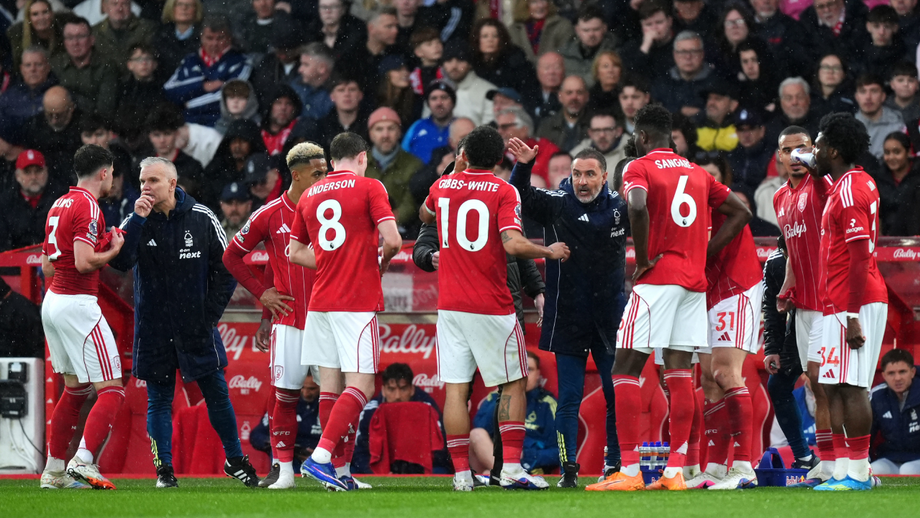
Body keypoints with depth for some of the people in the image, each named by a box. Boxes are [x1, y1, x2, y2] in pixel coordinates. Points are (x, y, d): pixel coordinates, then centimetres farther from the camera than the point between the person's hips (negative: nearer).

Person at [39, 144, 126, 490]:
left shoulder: (58, 206, 16)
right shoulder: (87, 206, -12)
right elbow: (84, 262, -21)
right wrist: (112, 250, -3)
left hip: (52, 302, 10)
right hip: (77, 304, -10)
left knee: (75, 389, 19)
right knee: (111, 391, -9)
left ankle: (54, 471, 20)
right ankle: (83, 462, -22)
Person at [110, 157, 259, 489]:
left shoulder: (202, 219, -3)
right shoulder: (137, 221, -2)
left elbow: (226, 268, 4)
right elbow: (120, 262, -18)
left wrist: (210, 314, -1)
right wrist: (137, 220, -23)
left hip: (196, 325, 0)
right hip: (153, 329, 0)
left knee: (217, 393, 5)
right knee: (159, 399, 3)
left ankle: (235, 461, 19)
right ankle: (164, 470, 10)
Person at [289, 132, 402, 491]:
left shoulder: (309, 196, 13)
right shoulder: (369, 188, -3)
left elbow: (295, 252, 19)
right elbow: (392, 240, -12)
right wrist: (381, 263, 8)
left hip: (321, 300, 6)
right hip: (358, 302, -6)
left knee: (330, 385, 7)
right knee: (361, 385, -7)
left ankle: (341, 472, 6)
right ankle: (321, 457, -21)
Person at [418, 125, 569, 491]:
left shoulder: (442, 186, 7)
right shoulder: (503, 191, -7)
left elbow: (425, 216, 30)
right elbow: (514, 245, -19)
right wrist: (550, 252, -1)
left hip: (450, 306, 4)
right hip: (492, 308, -4)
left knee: (455, 389, 2)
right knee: (513, 384, 7)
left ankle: (461, 473, -2)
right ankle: (511, 468, -2)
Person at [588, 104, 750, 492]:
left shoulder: (639, 168, -3)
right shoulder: (697, 173, 16)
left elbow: (638, 206, -24)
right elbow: (740, 213, 19)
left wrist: (643, 259, -13)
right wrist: (703, 253, 14)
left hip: (657, 280, -6)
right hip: (694, 281, 6)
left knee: (625, 372, -3)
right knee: (679, 373, 7)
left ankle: (629, 471, -9)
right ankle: (676, 471, 3)